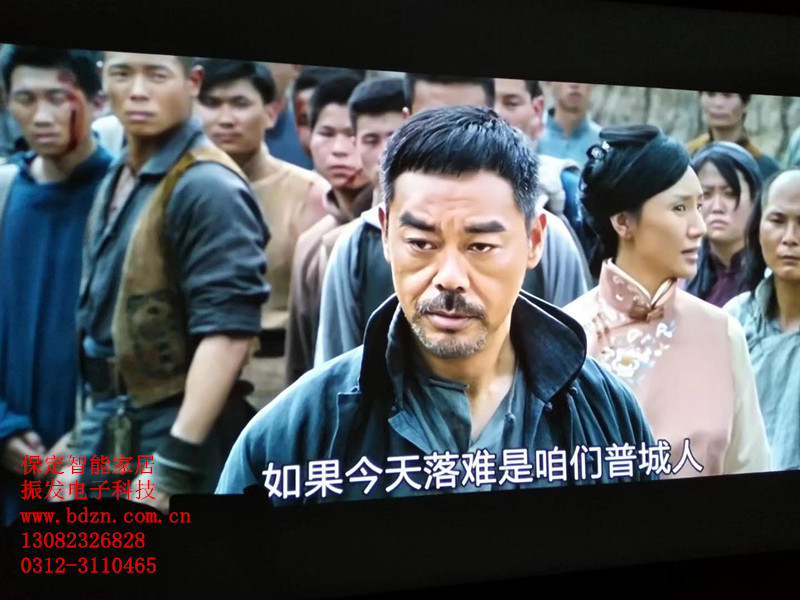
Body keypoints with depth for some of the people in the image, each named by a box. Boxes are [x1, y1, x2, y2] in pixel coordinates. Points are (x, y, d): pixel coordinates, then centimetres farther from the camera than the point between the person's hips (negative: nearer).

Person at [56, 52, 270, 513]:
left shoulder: (208, 188, -16)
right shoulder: (117, 182, 12)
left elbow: (227, 332, -23)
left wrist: (173, 464, -23)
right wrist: (87, 437, 17)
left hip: (173, 433, -8)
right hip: (109, 434, 8)